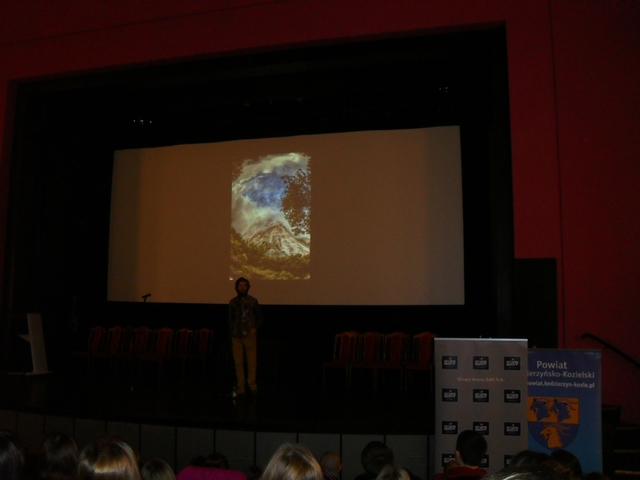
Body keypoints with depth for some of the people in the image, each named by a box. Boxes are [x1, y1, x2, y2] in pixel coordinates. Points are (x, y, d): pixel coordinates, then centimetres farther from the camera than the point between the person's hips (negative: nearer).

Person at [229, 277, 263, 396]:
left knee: (251, 362, 0)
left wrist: (256, 328, -7)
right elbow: (230, 318, 13)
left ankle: (252, 385, 14)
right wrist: (231, 332, 10)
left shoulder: (252, 301, 2)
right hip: (236, 336, 1)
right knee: (238, 363, 4)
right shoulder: (232, 302, 6)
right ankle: (240, 388, 13)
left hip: (249, 336, -1)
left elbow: (259, 317, 7)